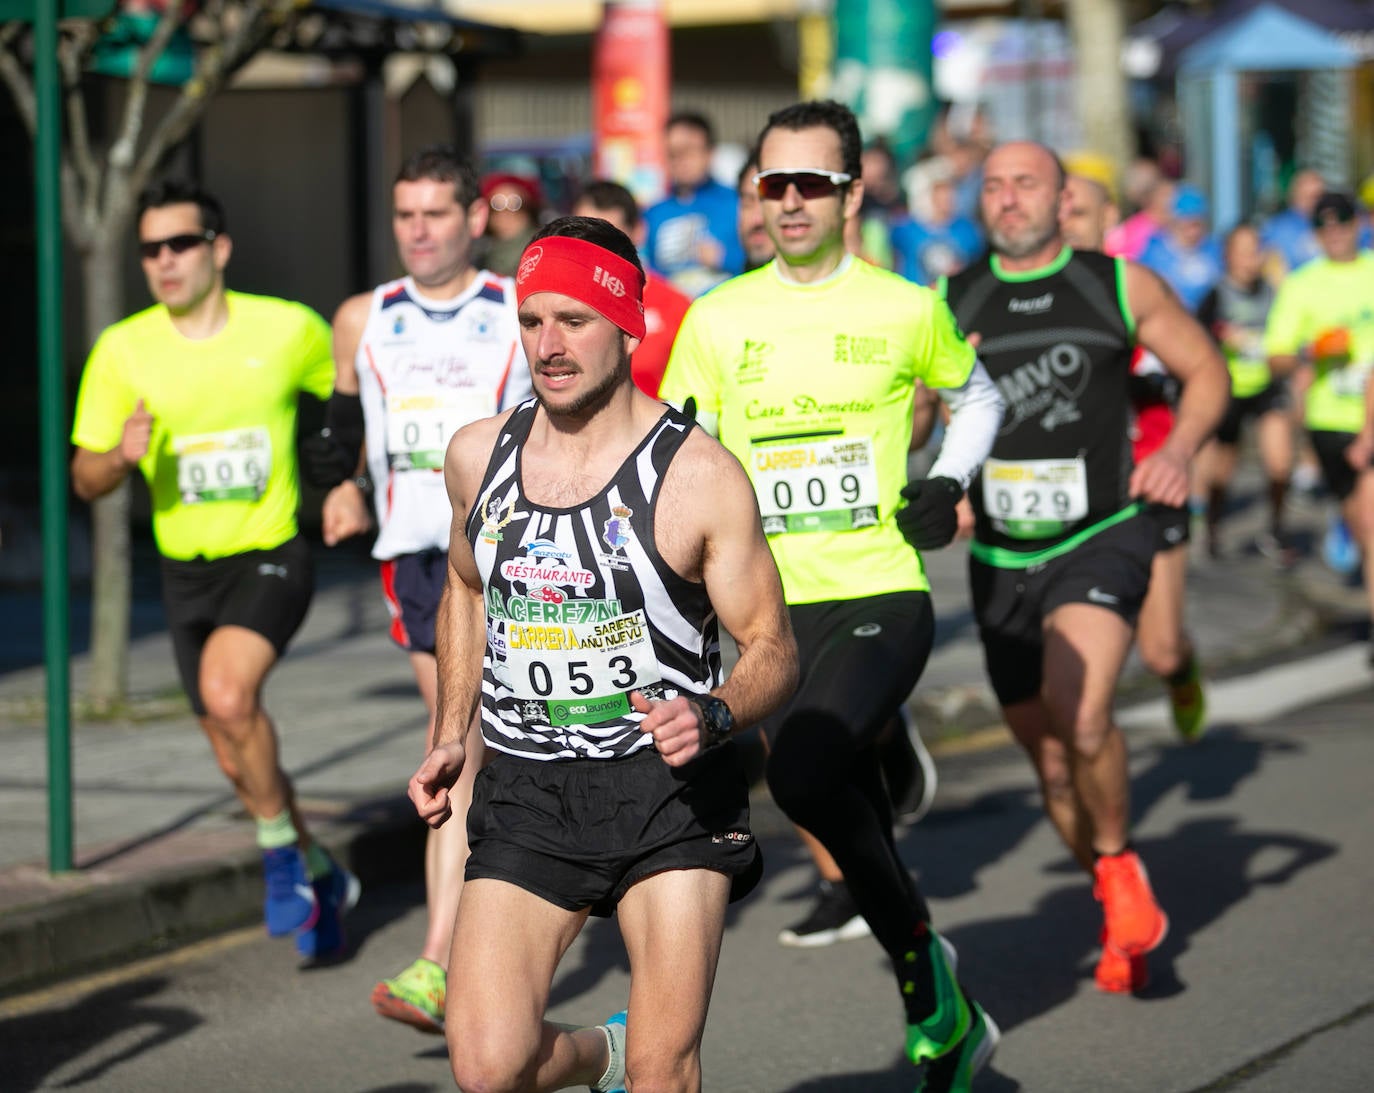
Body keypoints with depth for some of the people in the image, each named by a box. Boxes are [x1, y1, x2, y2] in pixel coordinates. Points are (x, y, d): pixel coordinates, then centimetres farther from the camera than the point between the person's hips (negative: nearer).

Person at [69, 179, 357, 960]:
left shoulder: (288, 330, -7)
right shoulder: (122, 350, -4)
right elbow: (85, 480, 1)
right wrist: (121, 457, -21)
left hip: (273, 554, -4)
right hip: (188, 570, 4)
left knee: (228, 694, -29)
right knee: (239, 761, 10)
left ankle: (283, 857, -8)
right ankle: (320, 878, 33)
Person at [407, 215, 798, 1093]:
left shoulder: (698, 475, -10)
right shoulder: (478, 456, 4)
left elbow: (772, 649, -5)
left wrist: (711, 716, -25)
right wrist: (450, 738, 15)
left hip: (667, 791, -3)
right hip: (526, 794, 3)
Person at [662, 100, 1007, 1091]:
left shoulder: (907, 310, 1)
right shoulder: (717, 320, 5)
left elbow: (977, 397, 20)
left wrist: (949, 482, 3)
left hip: (885, 599, -4)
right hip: (777, 611, 4)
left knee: (805, 770, -27)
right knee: (853, 812, 9)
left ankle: (918, 951, -7)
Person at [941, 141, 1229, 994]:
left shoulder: (1120, 286, 0)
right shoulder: (952, 305, 5)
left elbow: (1206, 370, 10)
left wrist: (1180, 446, -9)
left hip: (1102, 537, -3)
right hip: (1000, 558, 3)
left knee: (1080, 713, -27)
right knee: (1050, 758, 9)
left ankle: (1120, 864, 0)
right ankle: (1124, 917, 31)